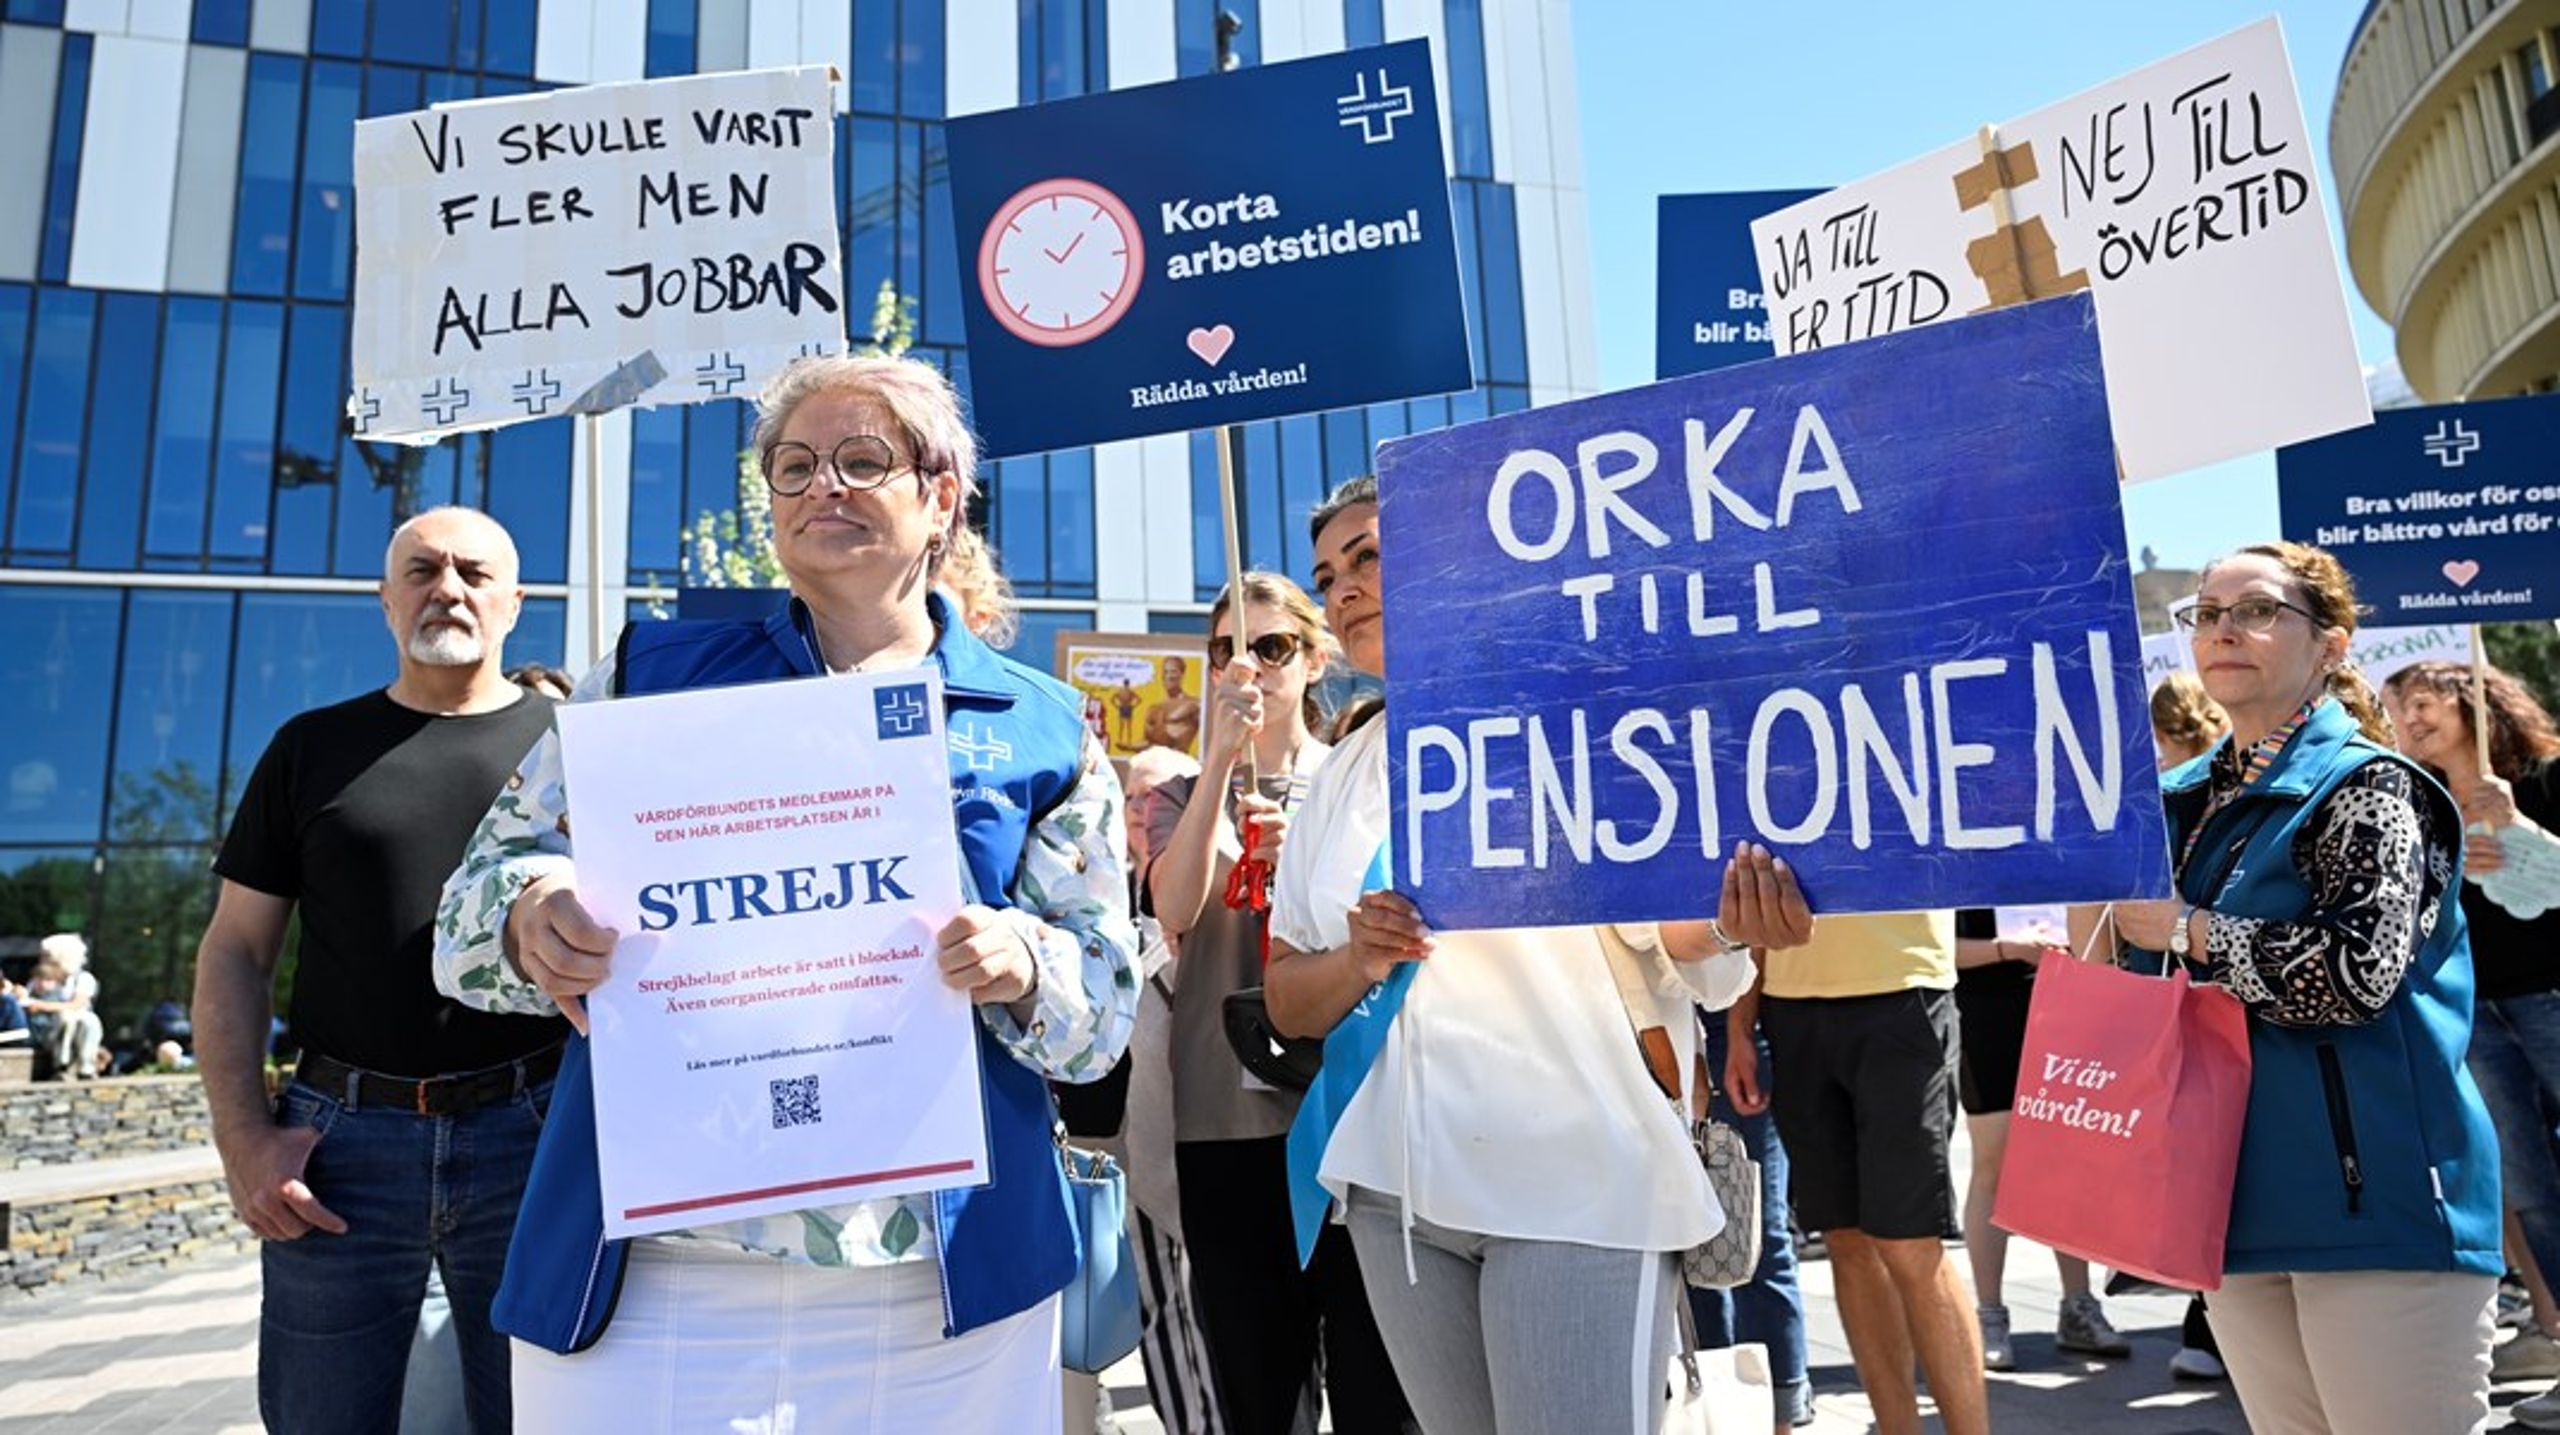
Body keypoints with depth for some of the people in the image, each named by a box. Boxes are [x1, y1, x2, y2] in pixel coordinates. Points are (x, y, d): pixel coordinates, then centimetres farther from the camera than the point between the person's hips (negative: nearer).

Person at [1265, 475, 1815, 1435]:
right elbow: (1286, 999, 11)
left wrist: (1728, 922, -29)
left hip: (1575, 1178, -5)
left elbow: (1660, 924, -6)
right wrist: (1358, 964, -10)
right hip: (1394, 1183, 5)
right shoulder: (1339, 778, 11)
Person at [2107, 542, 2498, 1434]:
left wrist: (2187, 929, -15)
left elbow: (2357, 974, -22)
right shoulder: (2185, 799, 12)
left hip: (2370, 1194, -7)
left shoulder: (2361, 783, -8)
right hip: (2241, 1191, 7)